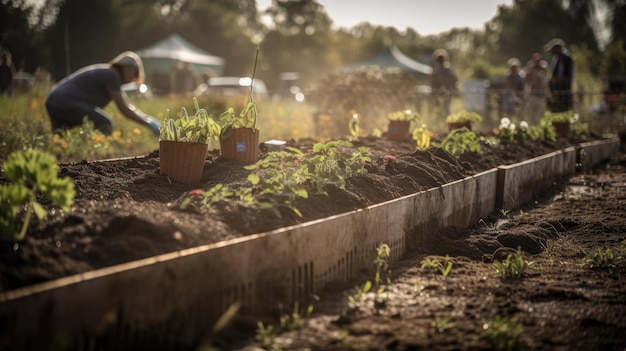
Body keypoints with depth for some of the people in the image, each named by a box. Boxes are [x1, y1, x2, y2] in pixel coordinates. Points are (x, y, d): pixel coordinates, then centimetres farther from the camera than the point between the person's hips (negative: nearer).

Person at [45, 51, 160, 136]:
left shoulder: (107, 73, 20)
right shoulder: (111, 75, -10)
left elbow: (127, 106, 23)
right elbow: (125, 110, -12)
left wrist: (149, 119, 16)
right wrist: (149, 124, -7)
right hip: (65, 102, -11)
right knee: (104, 124, -14)